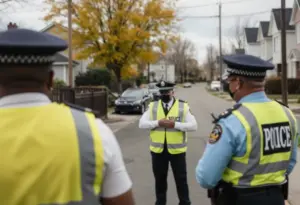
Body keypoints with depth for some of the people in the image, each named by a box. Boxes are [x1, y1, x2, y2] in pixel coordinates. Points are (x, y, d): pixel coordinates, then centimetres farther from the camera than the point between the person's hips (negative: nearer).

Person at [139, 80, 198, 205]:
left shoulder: (183, 106, -3)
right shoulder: (152, 106, 3)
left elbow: (193, 126, -9)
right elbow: (142, 124, -3)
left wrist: (175, 124, -21)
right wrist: (158, 123, -18)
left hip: (177, 149, -2)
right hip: (158, 149, 2)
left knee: (181, 179, 9)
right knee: (160, 178, 16)